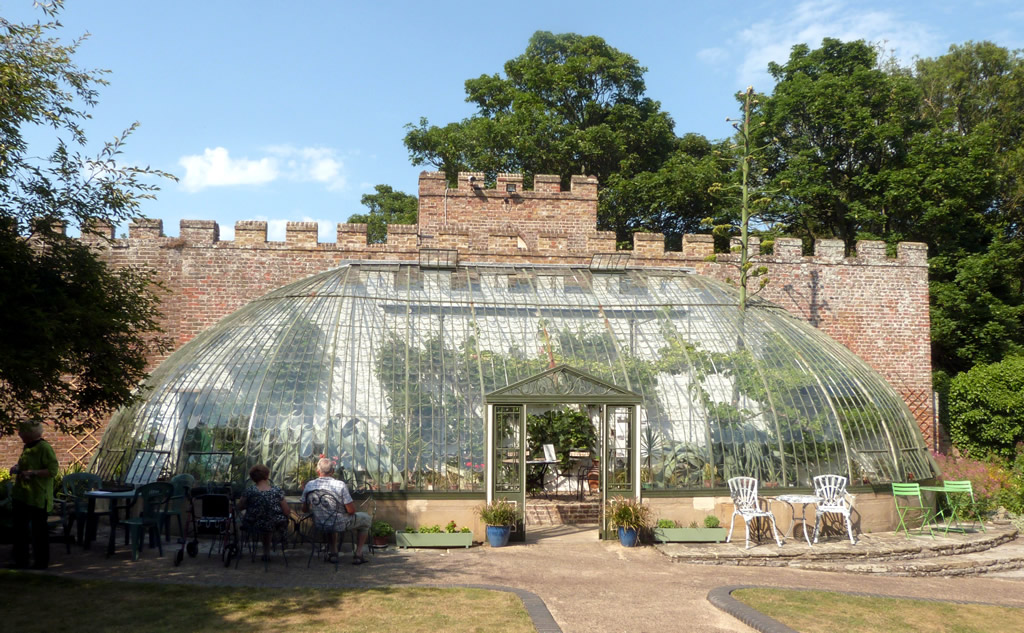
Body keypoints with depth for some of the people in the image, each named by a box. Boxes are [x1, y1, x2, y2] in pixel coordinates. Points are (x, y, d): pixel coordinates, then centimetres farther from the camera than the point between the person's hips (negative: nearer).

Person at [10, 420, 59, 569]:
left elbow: (53, 470, -21)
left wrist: (32, 473, -24)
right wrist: (17, 468, 11)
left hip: (37, 497, -9)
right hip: (22, 495, 9)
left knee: (38, 529, 0)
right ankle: (21, 561, 23)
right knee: (20, 528, 13)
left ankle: (41, 562, 10)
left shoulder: (44, 448, -16)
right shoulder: (27, 447, 13)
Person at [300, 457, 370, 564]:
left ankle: (333, 553, 32)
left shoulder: (309, 485, -9)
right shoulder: (340, 485, -22)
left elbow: (305, 510, 3)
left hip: (319, 524, 5)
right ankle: (358, 555, 19)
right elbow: (351, 511, -19)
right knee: (365, 518, 22)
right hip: (339, 525, -4)